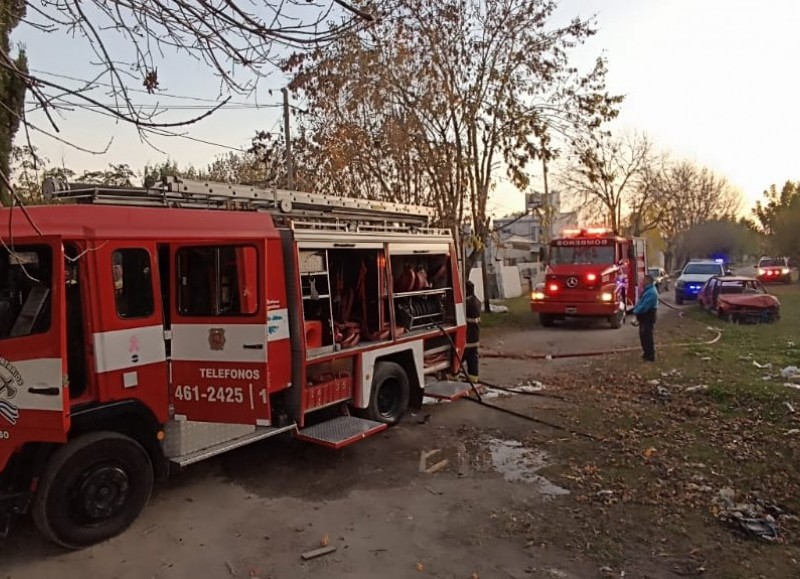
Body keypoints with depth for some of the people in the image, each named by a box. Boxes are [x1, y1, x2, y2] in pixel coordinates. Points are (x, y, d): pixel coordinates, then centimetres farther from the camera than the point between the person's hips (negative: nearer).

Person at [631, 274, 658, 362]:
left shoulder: (651, 292, -22)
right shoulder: (647, 290, 13)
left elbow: (644, 306, -25)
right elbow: (641, 302, 18)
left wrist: (635, 311, -12)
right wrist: (635, 309, 4)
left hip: (648, 318, -10)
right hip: (644, 317, 10)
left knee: (647, 337, -5)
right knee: (642, 335, 17)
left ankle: (650, 356, 3)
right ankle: (646, 353, 28)